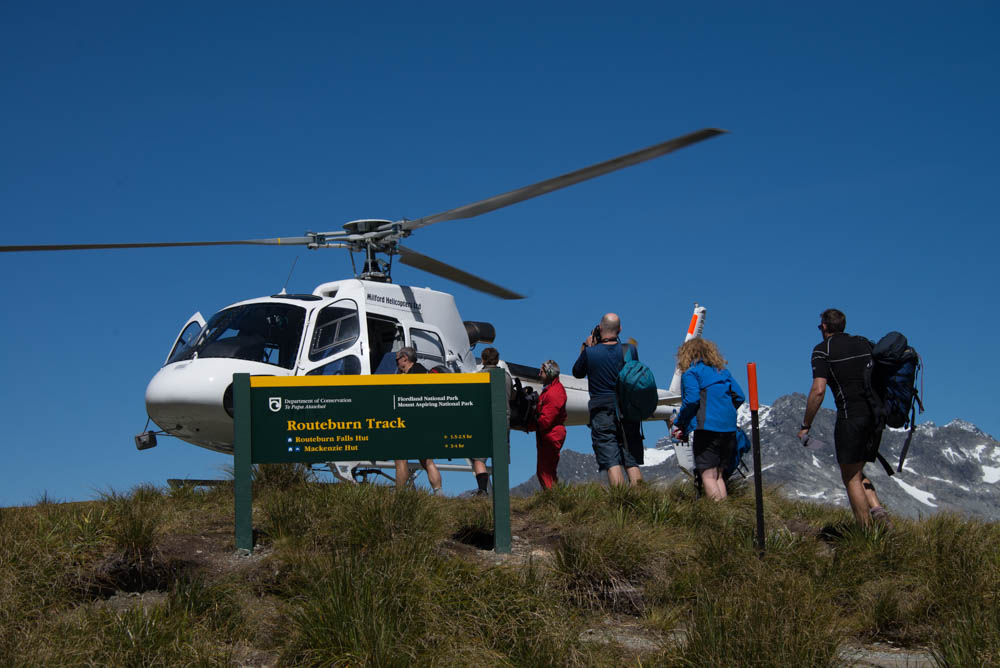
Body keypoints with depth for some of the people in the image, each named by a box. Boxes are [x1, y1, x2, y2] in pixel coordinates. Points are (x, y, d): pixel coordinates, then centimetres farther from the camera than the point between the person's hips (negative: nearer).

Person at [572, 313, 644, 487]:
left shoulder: (590, 352, -8)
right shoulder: (630, 350, -2)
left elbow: (577, 373, 9)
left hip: (601, 411, -3)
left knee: (612, 463, -6)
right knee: (632, 463, 8)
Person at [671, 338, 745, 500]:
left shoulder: (690, 373, -1)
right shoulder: (723, 371, 18)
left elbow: (692, 400, -12)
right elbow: (739, 396, 12)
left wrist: (679, 424, -2)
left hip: (708, 428, -7)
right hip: (729, 428, 7)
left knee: (708, 476, -5)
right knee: (718, 475, 14)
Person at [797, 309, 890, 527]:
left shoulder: (823, 350, -1)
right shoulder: (864, 343, 16)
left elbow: (818, 390, -11)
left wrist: (805, 425, -5)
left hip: (851, 415, -6)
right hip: (876, 415, 6)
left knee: (851, 477, 3)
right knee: (857, 472, 20)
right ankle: (877, 510, -2)